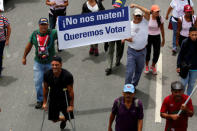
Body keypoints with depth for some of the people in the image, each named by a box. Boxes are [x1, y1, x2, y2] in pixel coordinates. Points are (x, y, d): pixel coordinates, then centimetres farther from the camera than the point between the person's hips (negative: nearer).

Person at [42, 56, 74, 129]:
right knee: (54, 120, 12)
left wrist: (71, 105, -15)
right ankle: (63, 119, 48)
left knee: (68, 117, 5)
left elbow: (70, 91, -19)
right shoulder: (47, 74, -18)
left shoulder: (67, 76, -28)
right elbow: (45, 88, -3)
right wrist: (44, 102, 2)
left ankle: (65, 119, 43)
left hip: (65, 99, -2)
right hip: (53, 99, 3)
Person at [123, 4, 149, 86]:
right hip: (131, 51, -1)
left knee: (138, 71, 17)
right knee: (129, 71, -6)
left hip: (142, 52, 1)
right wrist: (126, 38, -18)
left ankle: (134, 86, 36)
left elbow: (147, 12, -27)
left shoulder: (144, 21, -8)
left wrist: (136, 6, -26)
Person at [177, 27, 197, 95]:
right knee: (183, 83, 8)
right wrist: (178, 66, -6)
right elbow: (180, 55, -7)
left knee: (192, 84, 15)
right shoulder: (185, 42, -15)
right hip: (185, 67, -2)